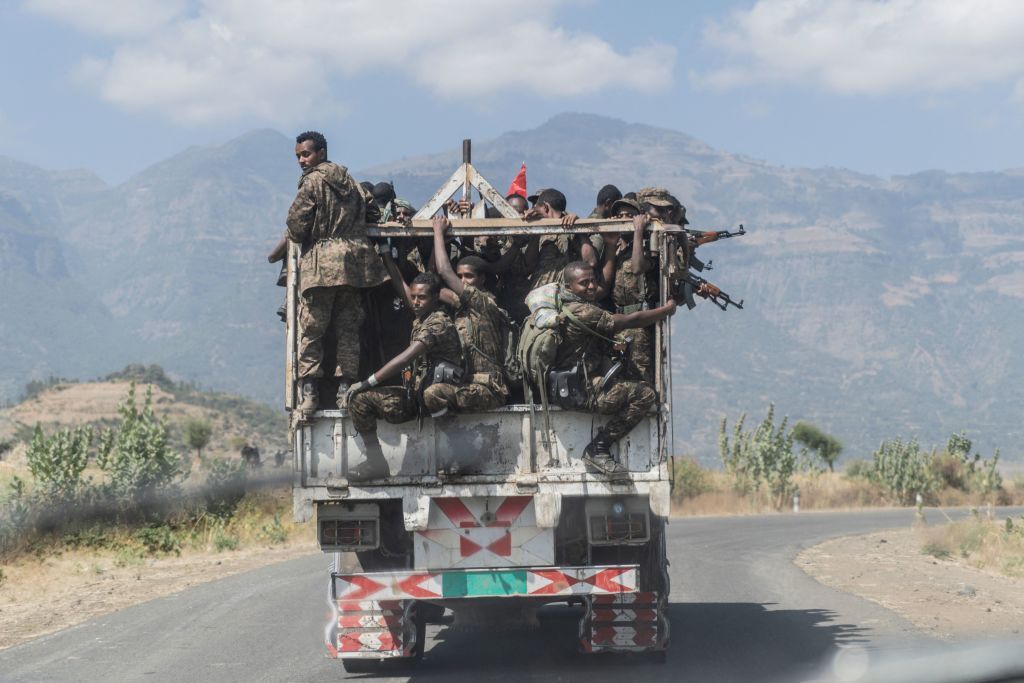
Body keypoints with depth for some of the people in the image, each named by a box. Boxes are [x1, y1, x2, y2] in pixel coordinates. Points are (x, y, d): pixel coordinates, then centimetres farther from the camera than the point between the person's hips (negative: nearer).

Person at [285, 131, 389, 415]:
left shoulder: (312, 181, -4)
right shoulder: (348, 180, 16)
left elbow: (297, 224, -5)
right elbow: (364, 209, 17)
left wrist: (299, 237, 15)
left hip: (321, 263, -6)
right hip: (354, 259, 6)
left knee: (311, 327, -1)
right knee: (348, 328, 7)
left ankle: (309, 388, -5)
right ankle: (346, 385, 3)